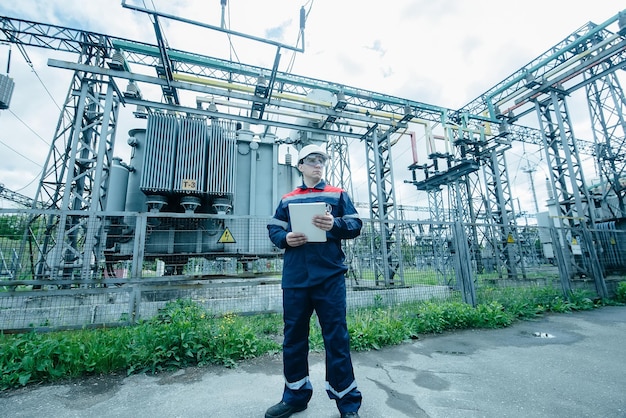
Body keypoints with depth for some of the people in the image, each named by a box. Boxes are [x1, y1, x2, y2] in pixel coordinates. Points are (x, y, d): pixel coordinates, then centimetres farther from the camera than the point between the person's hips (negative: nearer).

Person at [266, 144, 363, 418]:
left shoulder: (338, 195, 10)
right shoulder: (287, 200, 16)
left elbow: (355, 225, 3)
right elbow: (273, 229, 13)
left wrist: (335, 225, -17)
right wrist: (285, 239, -9)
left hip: (329, 276, -2)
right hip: (295, 278, 3)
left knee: (336, 337, 3)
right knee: (293, 336, 12)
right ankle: (295, 395, 32)